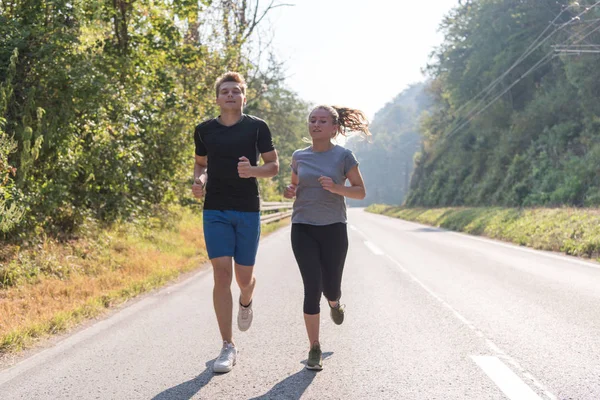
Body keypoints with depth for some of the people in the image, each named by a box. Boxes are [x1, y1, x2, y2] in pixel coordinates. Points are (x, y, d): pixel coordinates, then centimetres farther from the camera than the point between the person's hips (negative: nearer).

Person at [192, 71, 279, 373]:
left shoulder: (257, 127, 0)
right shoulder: (204, 130, 6)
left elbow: (274, 166, 2)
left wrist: (253, 170, -19)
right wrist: (199, 181, -2)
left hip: (248, 211, -1)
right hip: (215, 210, 1)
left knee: (244, 276, 4)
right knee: (222, 274, -8)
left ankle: (245, 303, 44)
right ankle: (228, 348, 0)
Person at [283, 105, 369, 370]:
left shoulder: (343, 156, -2)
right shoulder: (299, 157, 6)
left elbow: (360, 192, 0)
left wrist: (336, 188, -18)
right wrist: (289, 192, -4)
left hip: (333, 229, -1)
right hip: (303, 229, 1)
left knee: (330, 288, 4)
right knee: (312, 289, -6)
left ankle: (335, 302, 44)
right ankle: (314, 349, 4)